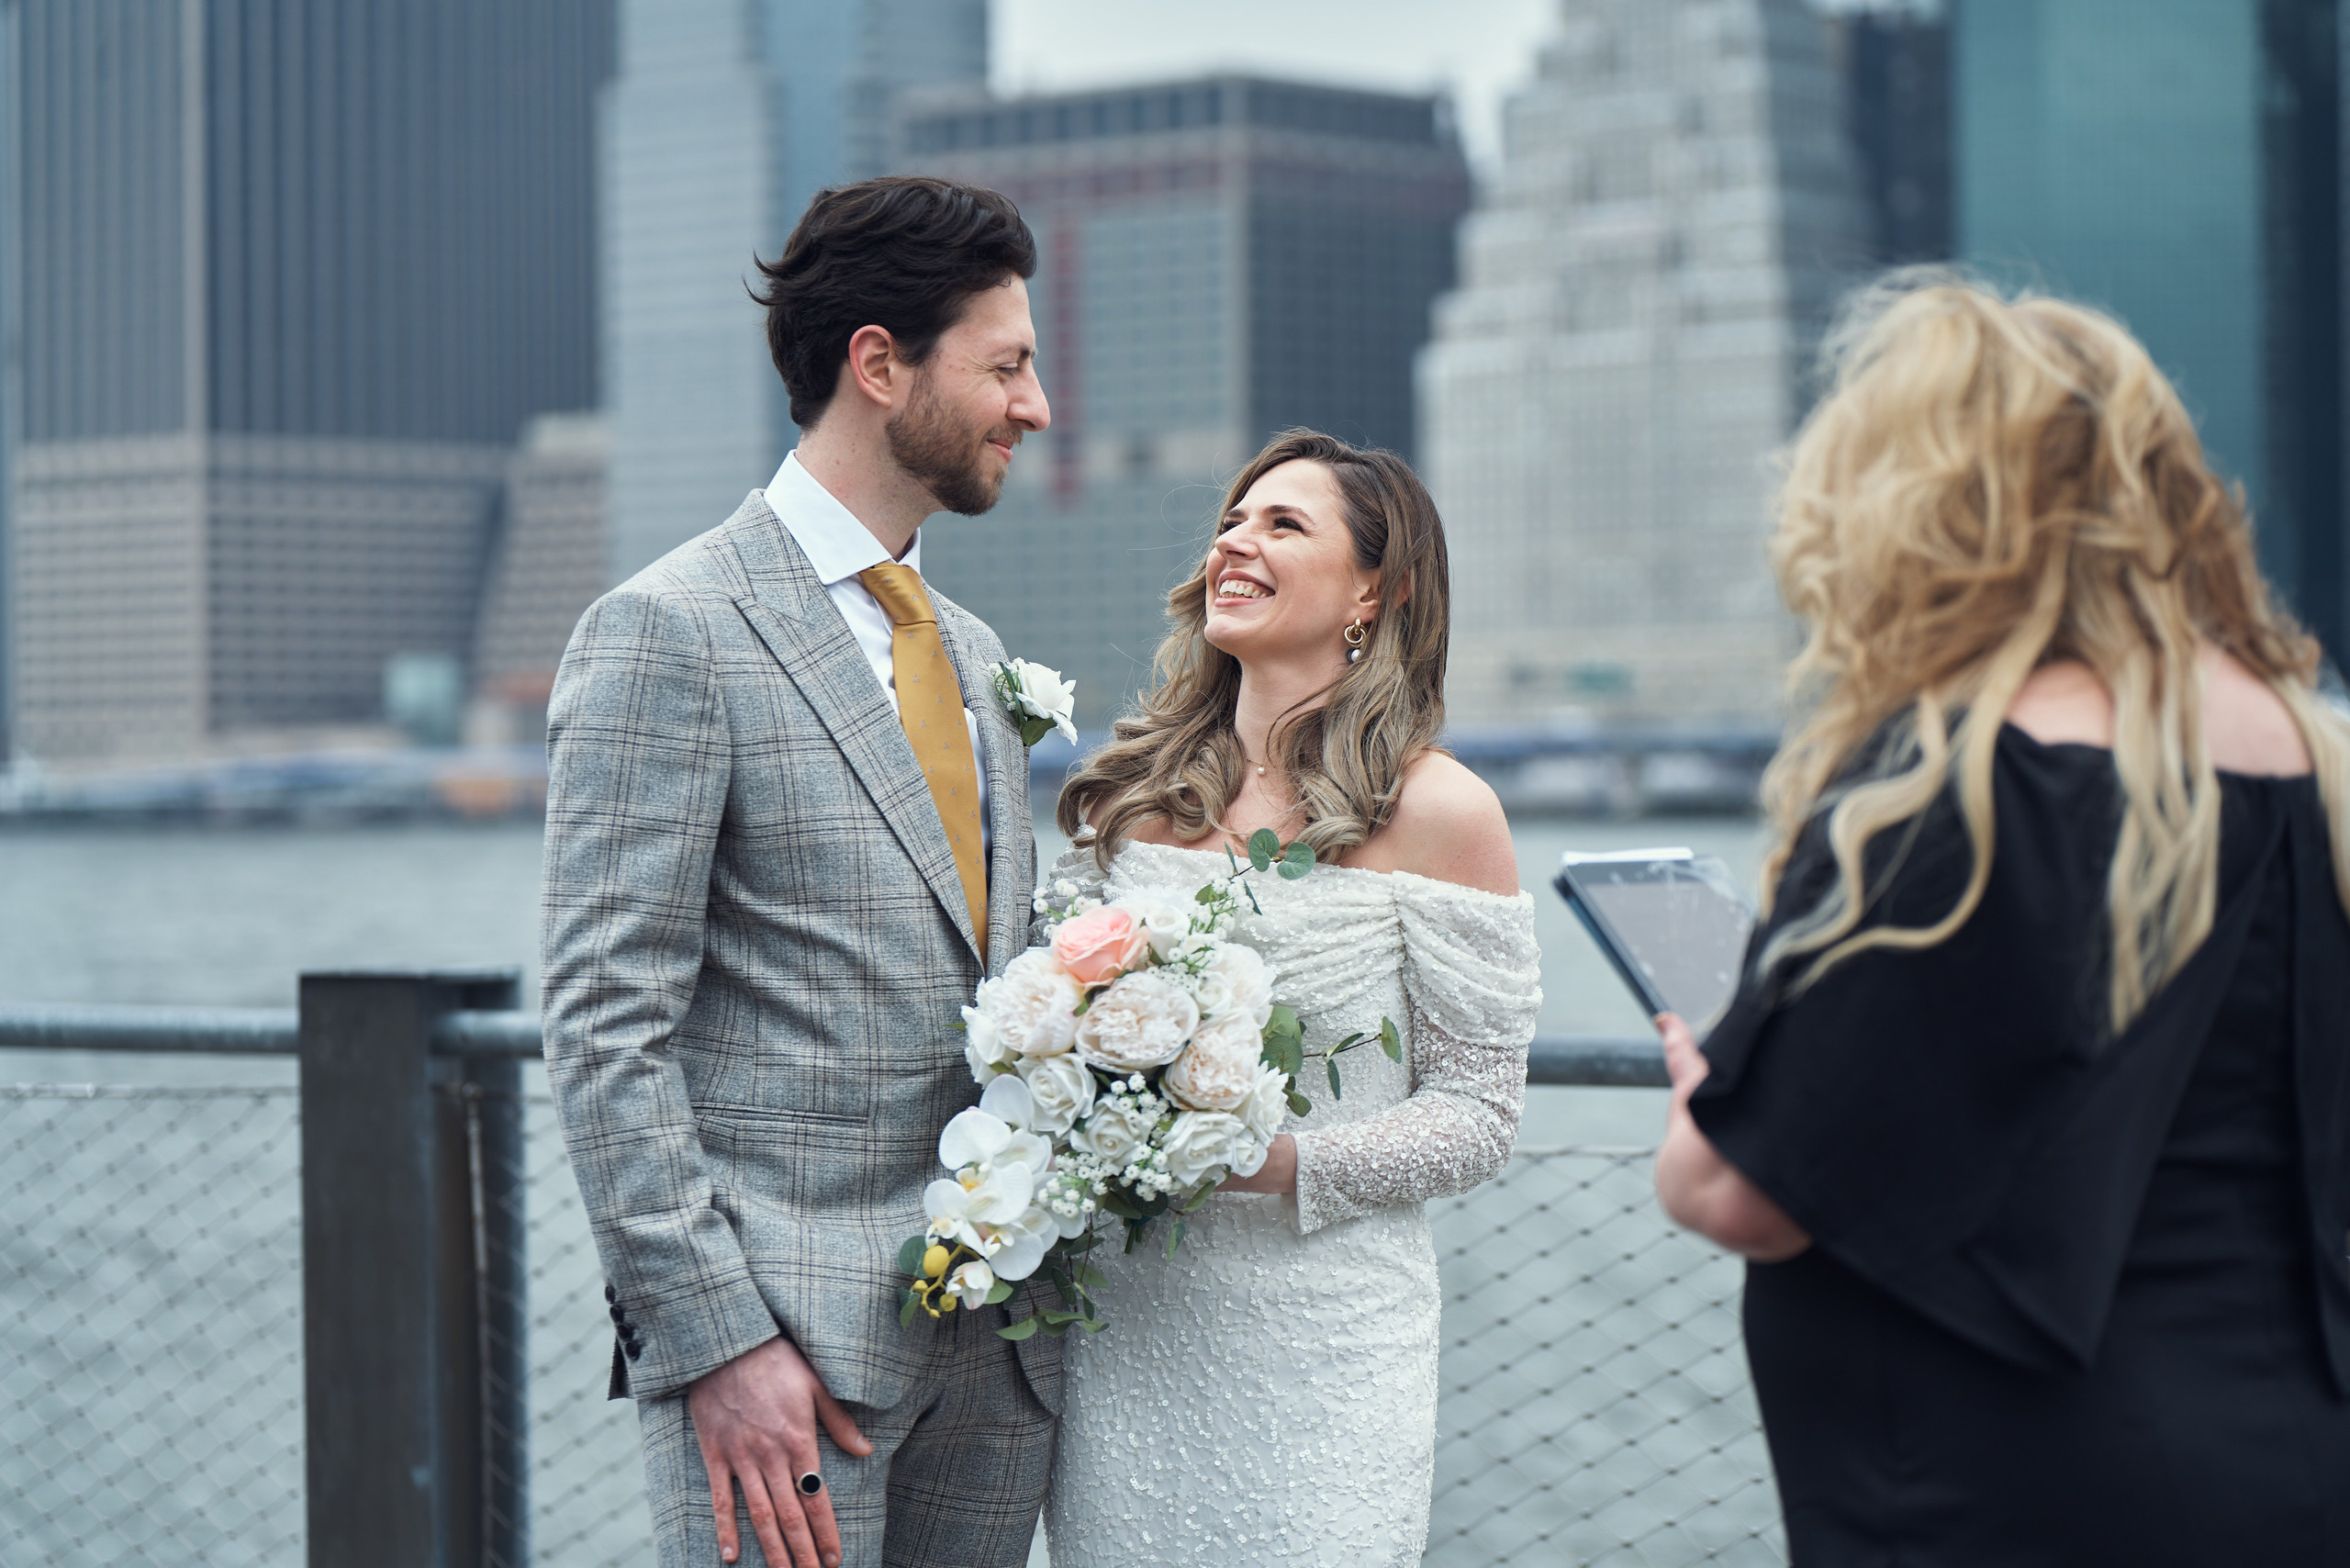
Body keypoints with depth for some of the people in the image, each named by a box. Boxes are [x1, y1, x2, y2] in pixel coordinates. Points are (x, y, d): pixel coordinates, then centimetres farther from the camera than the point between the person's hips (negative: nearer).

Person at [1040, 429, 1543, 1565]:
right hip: (1123, 1331, 4)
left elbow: (1476, 1113, -4)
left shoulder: (1437, 812, -4)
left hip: (1322, 1344, -3)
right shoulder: (1131, 792, 8)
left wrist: (1291, 1163, -18)